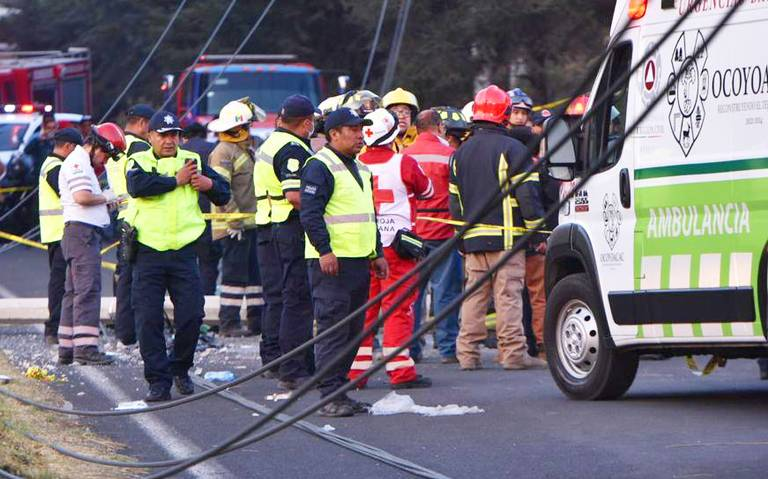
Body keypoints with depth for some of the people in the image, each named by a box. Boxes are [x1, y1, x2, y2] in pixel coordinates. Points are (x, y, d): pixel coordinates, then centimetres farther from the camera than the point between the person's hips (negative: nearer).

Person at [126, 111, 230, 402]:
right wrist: (176, 180, -13)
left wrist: (210, 184, -8)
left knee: (191, 315, -2)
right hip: (148, 252, -2)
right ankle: (158, 380, 2)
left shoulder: (192, 161, 13)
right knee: (149, 320, -4)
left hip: (183, 250, 2)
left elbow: (224, 195, 15)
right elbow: (137, 186, -19)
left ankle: (180, 368, 20)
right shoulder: (140, 162, 4)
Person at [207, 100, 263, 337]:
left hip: (249, 224, 10)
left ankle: (258, 320, 18)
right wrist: (234, 222, -21)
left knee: (255, 272, 12)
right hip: (233, 227, -10)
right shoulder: (223, 152, -13)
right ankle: (229, 324, -6)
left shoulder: (244, 150, 19)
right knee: (235, 273, -8)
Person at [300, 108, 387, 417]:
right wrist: (324, 250, -23)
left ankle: (339, 388, 17)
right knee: (333, 327, -10)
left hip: (359, 261, 9)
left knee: (353, 329, 10)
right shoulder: (320, 167, -9)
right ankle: (330, 396, -10)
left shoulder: (360, 168, 20)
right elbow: (310, 213, -16)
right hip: (332, 261, -9)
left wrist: (377, 253, 24)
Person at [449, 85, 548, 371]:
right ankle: (513, 352, -5)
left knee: (473, 296, 9)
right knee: (508, 295, -5)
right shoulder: (512, 149, -7)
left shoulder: (461, 153, 13)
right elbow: (527, 195, -11)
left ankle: (468, 353, 8)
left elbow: (454, 200, 17)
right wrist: (538, 234, -6)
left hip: (472, 239, 6)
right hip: (506, 239, -6)